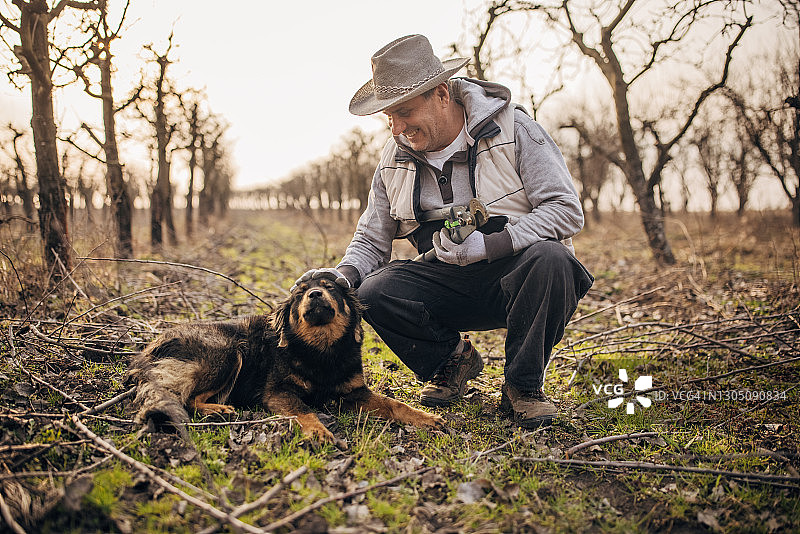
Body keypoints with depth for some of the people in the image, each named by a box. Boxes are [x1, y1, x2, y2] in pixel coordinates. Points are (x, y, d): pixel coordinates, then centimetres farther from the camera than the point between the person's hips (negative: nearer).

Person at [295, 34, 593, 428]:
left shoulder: (513, 129, -10)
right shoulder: (394, 159, 4)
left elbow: (567, 210, -16)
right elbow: (372, 240, 10)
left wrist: (486, 245, -26)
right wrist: (345, 272, -14)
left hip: (516, 275, -3)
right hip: (450, 285, 3)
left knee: (549, 258, -37)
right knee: (374, 292, -23)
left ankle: (522, 386, -13)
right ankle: (451, 360, 6)